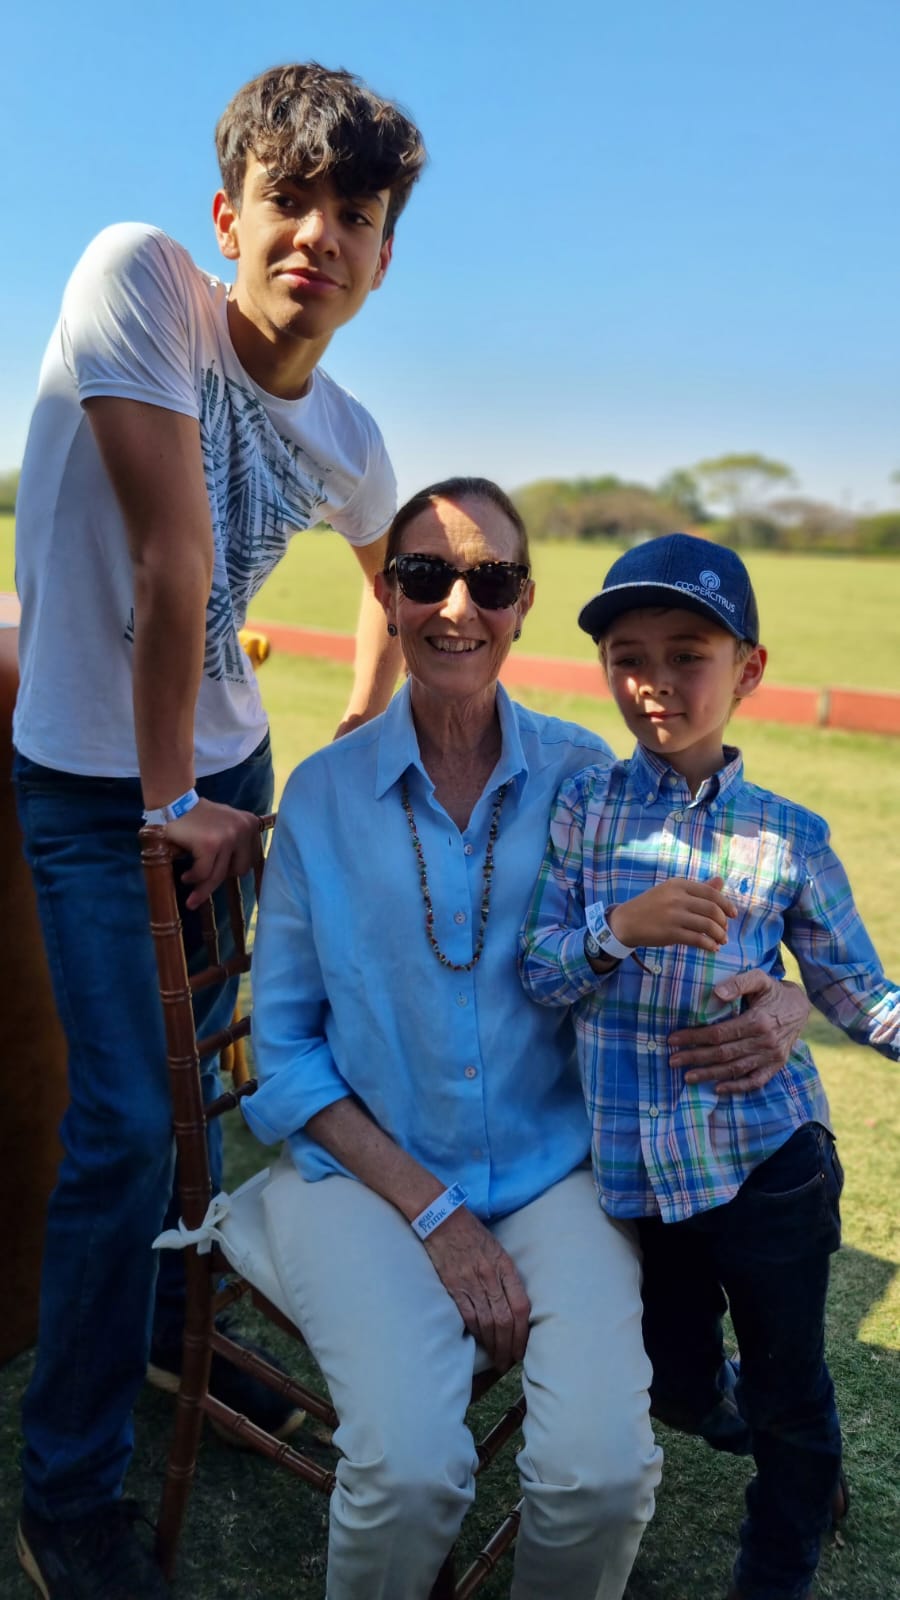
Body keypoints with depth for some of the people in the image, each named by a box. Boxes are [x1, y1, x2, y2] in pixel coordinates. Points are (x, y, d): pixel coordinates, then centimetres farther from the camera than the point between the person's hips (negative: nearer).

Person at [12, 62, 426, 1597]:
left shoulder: (349, 439, -2)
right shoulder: (138, 279, -19)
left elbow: (399, 581, 18)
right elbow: (172, 553, -24)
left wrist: (353, 753, 13)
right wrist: (168, 801, -21)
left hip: (230, 768, 6)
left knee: (198, 1071, 18)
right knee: (124, 1126, -6)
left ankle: (169, 1323, 44)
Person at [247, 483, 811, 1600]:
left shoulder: (585, 777, 1)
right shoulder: (322, 793, -1)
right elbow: (283, 1044, 1)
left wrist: (769, 1014, -16)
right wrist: (431, 1210, -9)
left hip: (552, 1169, 1)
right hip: (365, 1170, 0)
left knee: (603, 1472, -20)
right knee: (408, 1469, -23)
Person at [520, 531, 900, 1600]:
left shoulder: (790, 840, -5)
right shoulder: (583, 807, -4)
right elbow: (539, 974, -6)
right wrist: (620, 929, -24)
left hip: (766, 1159, -1)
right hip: (635, 1164, 1)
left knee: (788, 1390, 16)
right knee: (665, 1363, 20)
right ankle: (733, 1406, 55)